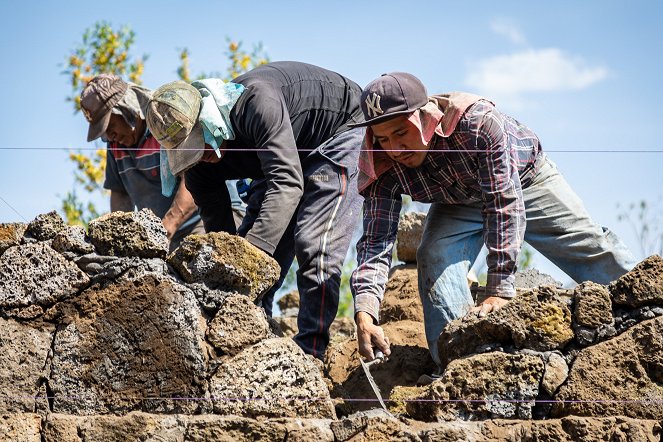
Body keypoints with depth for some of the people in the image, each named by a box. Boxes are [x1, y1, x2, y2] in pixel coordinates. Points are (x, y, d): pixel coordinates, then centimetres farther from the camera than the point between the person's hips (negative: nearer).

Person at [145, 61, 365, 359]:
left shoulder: (256, 101, -41)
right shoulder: (200, 166, -16)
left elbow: (287, 182, -49)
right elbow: (218, 231, -12)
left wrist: (252, 252, -59)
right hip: (292, 153, 8)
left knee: (314, 246, -21)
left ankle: (309, 356, -17)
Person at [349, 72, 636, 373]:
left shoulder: (478, 121, -43)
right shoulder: (382, 170, -30)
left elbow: (505, 202, -42)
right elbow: (376, 241, -31)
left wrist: (499, 290, -45)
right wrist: (365, 314, -49)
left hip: (526, 179, -2)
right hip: (457, 205, 2)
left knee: (593, 252, 0)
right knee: (434, 258, -24)